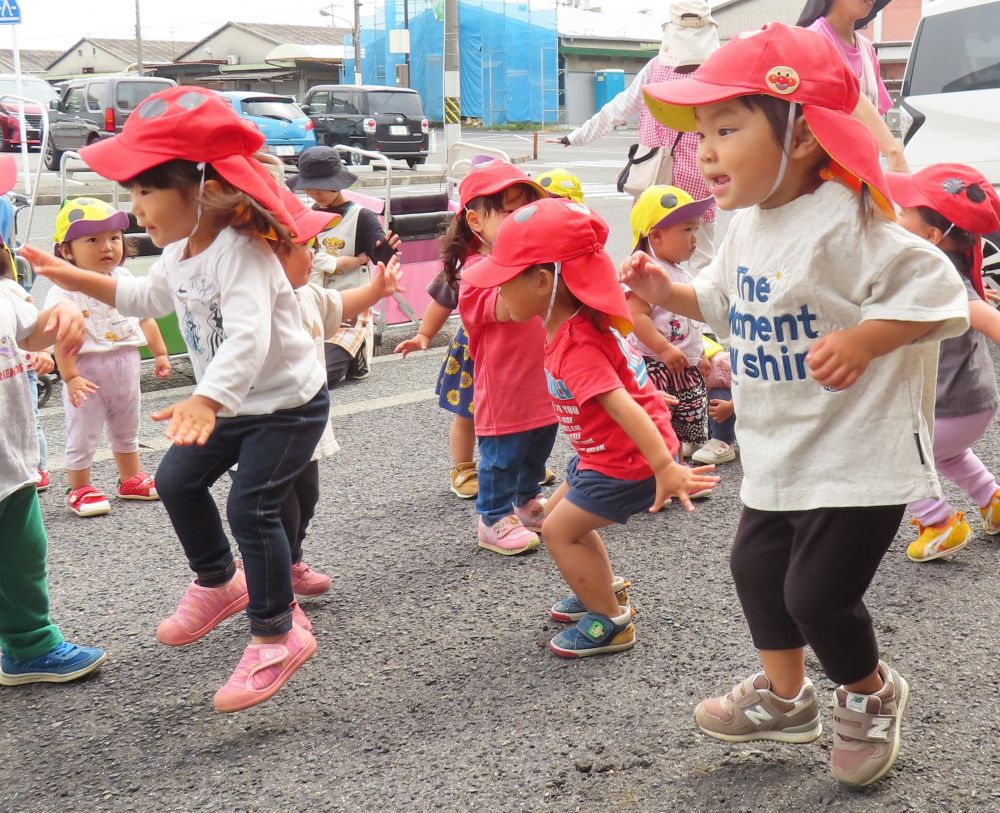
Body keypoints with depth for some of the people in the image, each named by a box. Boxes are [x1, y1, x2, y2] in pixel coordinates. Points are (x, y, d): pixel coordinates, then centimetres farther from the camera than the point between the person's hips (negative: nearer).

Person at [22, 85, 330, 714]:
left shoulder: (241, 252, -31)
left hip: (288, 402, -10)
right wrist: (76, 279, 9)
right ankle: (219, 584, 37)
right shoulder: (181, 249, -1)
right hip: (232, 402, 10)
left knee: (251, 507, -16)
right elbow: (150, 297, 20)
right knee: (177, 480, 15)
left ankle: (279, 633, 1)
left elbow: (248, 338, -47)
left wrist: (206, 400, -63)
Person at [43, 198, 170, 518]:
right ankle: (80, 490, 19)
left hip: (125, 368, 6)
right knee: (83, 435, 4)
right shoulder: (64, 291, -17)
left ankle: (131, 479, 38)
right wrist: (70, 377, -26)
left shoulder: (125, 279, 2)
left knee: (126, 429, 22)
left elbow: (145, 318, 11)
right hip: (88, 373, -6)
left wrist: (159, 353, 10)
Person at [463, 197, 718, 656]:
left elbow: (622, 406, -41)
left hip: (628, 462, -10)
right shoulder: (566, 317, -2)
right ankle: (605, 589, 39)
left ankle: (611, 624, 10)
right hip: (606, 452, 10)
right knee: (560, 513, 21)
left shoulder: (575, 348, -31)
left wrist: (665, 469, -47)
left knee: (559, 530, -4)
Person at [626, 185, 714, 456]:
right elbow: (636, 317, -24)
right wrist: (664, 349, -28)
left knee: (693, 431, 14)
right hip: (654, 367, -10)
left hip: (685, 368, 10)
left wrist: (699, 354, 25)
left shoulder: (682, 274, 16)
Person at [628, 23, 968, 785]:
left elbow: (936, 291, -25)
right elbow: (728, 304, 21)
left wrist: (861, 341, -35)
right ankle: (784, 695, 41)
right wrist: (671, 293, 6)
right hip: (778, 455, 9)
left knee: (817, 594, -3)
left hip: (858, 457, -9)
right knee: (757, 566, 18)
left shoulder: (843, 225, -23)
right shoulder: (746, 228, 5)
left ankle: (871, 694, 28)